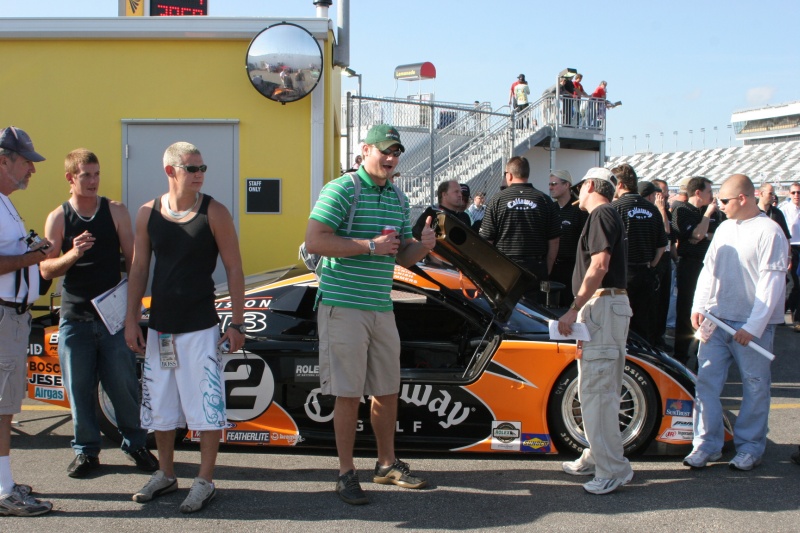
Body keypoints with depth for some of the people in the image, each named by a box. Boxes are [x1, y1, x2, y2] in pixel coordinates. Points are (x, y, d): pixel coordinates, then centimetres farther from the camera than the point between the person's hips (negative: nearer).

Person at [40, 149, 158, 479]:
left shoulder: (115, 211, 3)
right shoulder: (58, 218, 2)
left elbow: (132, 259, 5)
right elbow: (46, 270, -1)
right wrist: (72, 255, -21)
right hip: (75, 317, 0)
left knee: (123, 384, 3)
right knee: (79, 388, 5)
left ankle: (134, 443, 20)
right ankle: (86, 450, 19)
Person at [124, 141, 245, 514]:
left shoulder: (214, 213, -7)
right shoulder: (148, 213, 3)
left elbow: (234, 269, -5)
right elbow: (139, 268, 8)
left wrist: (237, 322, -8)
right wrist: (131, 320, 4)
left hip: (201, 326, -4)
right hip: (160, 326, 4)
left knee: (207, 406, -1)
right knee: (159, 407, 14)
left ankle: (205, 482, 13)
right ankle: (165, 475, 31)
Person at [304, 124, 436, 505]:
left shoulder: (398, 201, 15)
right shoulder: (340, 190, -7)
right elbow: (314, 241, -17)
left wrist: (423, 245, -3)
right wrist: (371, 246, -19)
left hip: (381, 308, 7)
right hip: (343, 306, -7)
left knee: (387, 391, 13)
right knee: (349, 394, -1)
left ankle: (386, 464, 29)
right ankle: (346, 474, 11)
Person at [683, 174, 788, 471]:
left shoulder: (769, 231, -9)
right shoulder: (724, 228, 12)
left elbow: (772, 282, -13)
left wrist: (753, 326, -16)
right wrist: (698, 307, 2)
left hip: (752, 325, -6)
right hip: (716, 319, 6)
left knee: (755, 387, 6)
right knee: (706, 382, 2)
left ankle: (750, 448, 18)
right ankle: (707, 444, 10)